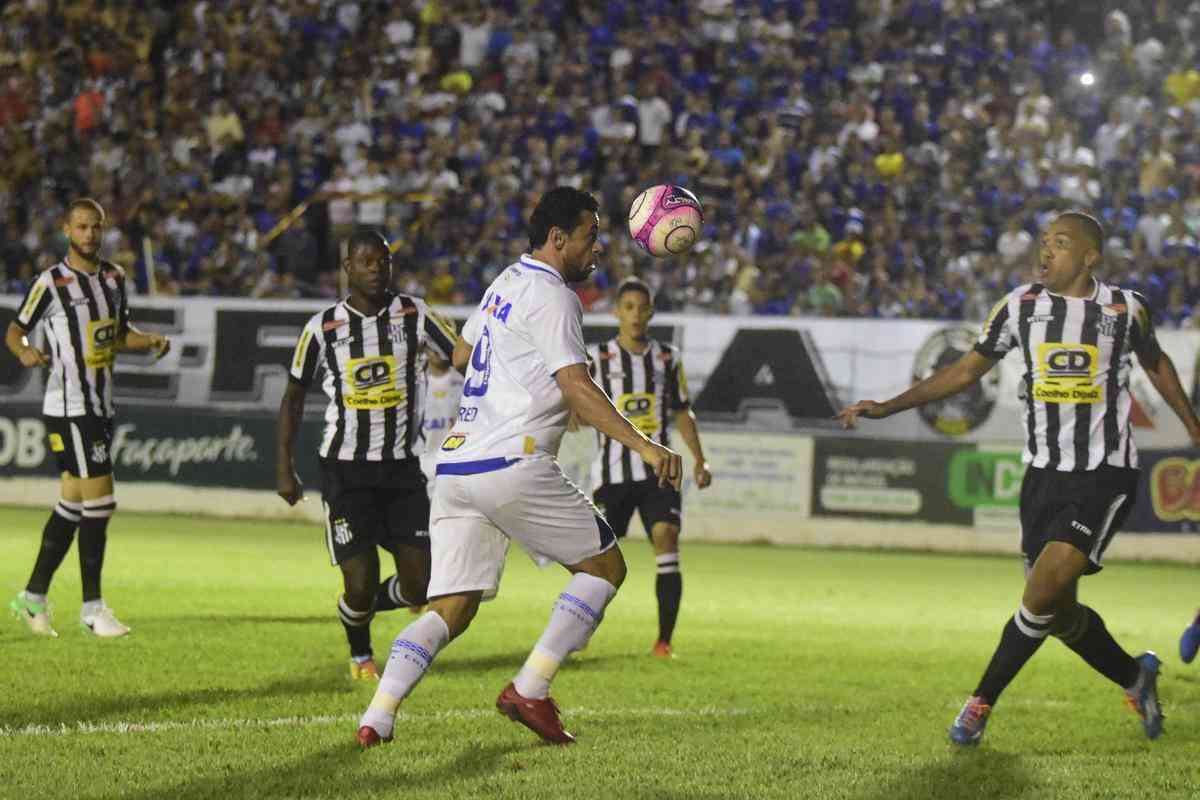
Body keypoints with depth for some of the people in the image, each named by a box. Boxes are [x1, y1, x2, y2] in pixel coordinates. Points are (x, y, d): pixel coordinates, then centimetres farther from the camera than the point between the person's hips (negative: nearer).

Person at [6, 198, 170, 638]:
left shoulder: (114, 276, 11)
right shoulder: (52, 282, -10)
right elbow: (15, 330, -4)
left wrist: (151, 340, 1)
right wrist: (25, 351, -26)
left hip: (101, 407, 8)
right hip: (69, 408, -8)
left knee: (72, 503, 12)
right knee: (99, 502, -11)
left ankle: (33, 597, 22)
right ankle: (92, 607, -2)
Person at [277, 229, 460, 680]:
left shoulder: (414, 316, 0)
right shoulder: (323, 327, -1)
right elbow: (293, 396, 10)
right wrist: (284, 468, 8)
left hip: (403, 466, 2)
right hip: (345, 469, -2)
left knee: (419, 584, -4)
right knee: (361, 582, -8)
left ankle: (367, 605, 31)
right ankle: (360, 655, 25)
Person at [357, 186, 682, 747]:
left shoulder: (506, 283, 20)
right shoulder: (552, 297, -7)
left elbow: (462, 354, 36)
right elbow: (578, 390, -18)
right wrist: (643, 446, -25)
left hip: (454, 466, 8)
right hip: (511, 466, -8)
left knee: (450, 609, 5)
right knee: (605, 566, 6)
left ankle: (377, 718, -14)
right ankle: (529, 691, -2)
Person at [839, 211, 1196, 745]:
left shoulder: (1125, 308, -3)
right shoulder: (1020, 306, 2)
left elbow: (1156, 365, 16)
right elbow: (968, 369, 9)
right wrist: (887, 407, 3)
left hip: (1105, 475, -4)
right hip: (1044, 474, 4)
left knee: (1042, 592, -19)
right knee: (1058, 611, 7)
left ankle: (982, 702, -5)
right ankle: (1134, 677, 32)